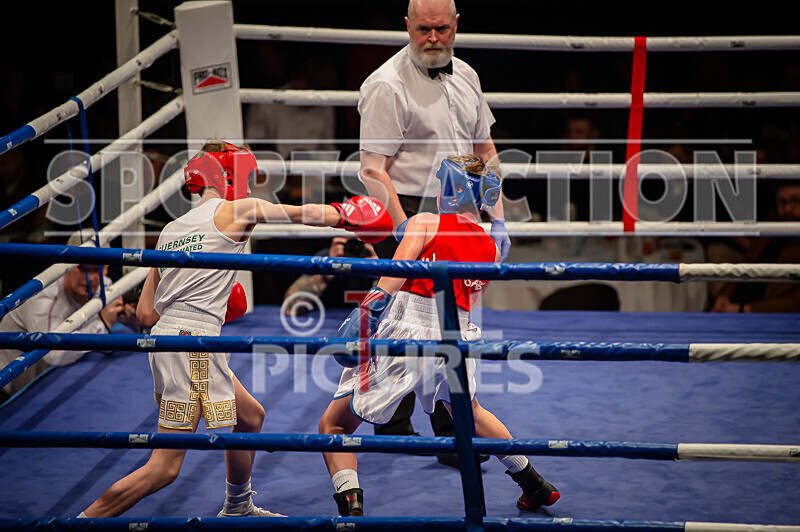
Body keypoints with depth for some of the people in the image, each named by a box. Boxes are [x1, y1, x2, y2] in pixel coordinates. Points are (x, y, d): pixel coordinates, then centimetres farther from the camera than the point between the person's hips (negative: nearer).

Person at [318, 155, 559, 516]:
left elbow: (393, 277, -14)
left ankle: (351, 507, -13)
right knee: (468, 411, 36)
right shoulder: (490, 249, 12)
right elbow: (468, 303, 15)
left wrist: (363, 321, -16)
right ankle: (535, 486, 43)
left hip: (403, 336, -5)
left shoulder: (425, 223, -1)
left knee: (333, 426, 5)